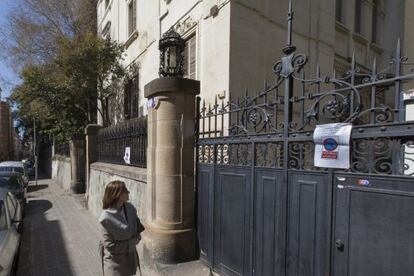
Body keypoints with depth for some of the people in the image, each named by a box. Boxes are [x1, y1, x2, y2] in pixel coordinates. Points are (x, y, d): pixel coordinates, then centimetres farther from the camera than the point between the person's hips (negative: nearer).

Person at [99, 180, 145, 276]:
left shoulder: (130, 207, -8)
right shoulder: (106, 217, -24)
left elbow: (138, 227, 6)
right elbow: (110, 246, -19)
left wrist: (136, 237, -14)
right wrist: (134, 240, -13)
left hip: (130, 256, 6)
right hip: (115, 260, -5)